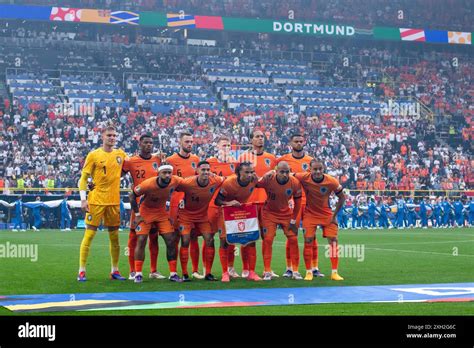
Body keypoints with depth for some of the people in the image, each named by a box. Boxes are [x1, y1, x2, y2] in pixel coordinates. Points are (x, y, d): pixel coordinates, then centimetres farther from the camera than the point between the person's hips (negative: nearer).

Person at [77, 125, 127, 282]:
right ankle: (81, 271, -1)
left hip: (114, 201, 4)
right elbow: (83, 178, -2)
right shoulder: (94, 155, -2)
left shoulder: (120, 154, 8)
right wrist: (83, 199, -10)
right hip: (96, 201, -4)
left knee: (114, 237, 9)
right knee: (89, 234, -5)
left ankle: (115, 270, 19)